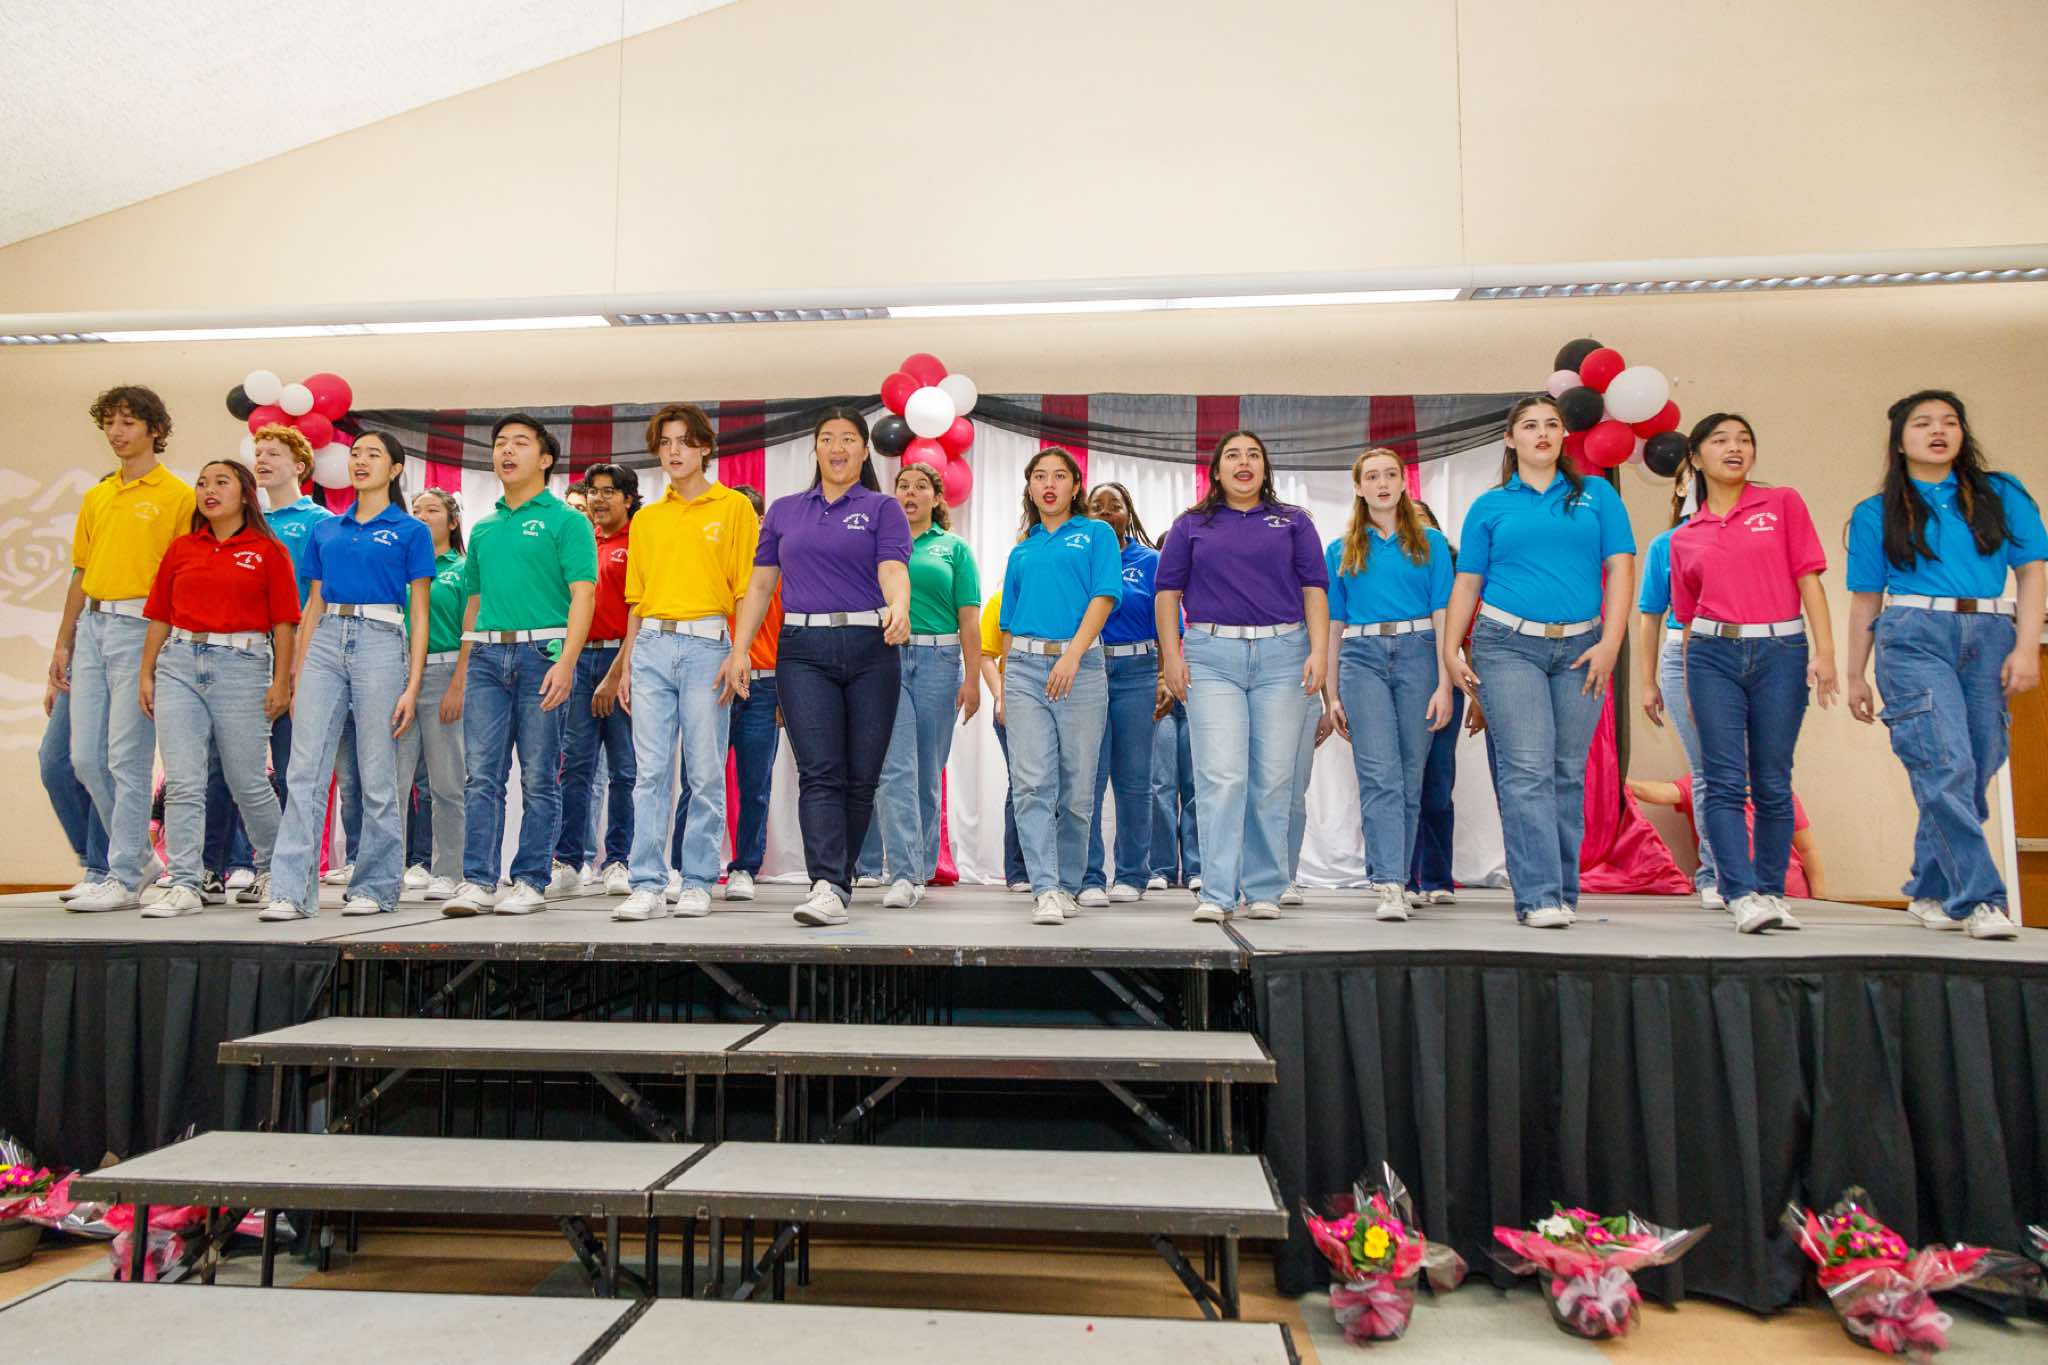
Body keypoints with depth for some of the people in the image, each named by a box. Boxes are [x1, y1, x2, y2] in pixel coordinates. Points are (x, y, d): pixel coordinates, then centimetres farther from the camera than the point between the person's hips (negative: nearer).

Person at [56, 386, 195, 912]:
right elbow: (82, 573, 21)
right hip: (91, 626, 7)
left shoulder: (176, 494, -3)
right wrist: (63, 643, 17)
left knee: (127, 758, -6)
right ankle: (137, 857, 21)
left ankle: (124, 880, 1)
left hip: (140, 627, -7)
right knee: (85, 756, 7)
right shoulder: (95, 497, 18)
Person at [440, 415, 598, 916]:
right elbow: (475, 600, 23)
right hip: (487, 655, 5)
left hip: (542, 654, -5)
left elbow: (582, 595, -8)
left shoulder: (566, 520, 1)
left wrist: (566, 661, -20)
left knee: (539, 777, 1)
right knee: (480, 774, 1)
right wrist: (465, 665, 15)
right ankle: (478, 881, 4)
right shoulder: (483, 528, 19)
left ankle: (532, 880, 8)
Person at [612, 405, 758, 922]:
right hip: (651, 646, 4)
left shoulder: (734, 507, 4)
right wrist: (627, 664, 12)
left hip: (706, 643, -4)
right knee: (650, 771, 0)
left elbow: (747, 588, -1)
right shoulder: (645, 518, 17)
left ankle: (697, 883, 10)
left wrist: (740, 655, -10)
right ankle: (648, 885, 4)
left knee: (705, 772, 0)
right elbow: (637, 599, 19)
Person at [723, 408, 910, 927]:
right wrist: (738, 650, 3)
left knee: (861, 777, 3)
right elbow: (761, 583, 13)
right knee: (819, 772, -11)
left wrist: (898, 608, -31)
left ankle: (838, 877, 18)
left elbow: (893, 570, -8)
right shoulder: (784, 511, 17)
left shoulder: (882, 508, 9)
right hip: (804, 650, 1)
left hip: (870, 650, -1)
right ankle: (827, 888, -15)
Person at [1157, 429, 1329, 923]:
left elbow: (1314, 589, 8)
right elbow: (1168, 592, 10)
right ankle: (1217, 894, -8)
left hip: (1281, 655, 1)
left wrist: (1318, 651, -4)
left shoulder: (1293, 521, 14)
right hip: (1211, 657, -1)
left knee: (1273, 779, 0)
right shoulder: (1191, 525, 14)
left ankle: (1264, 891, 9)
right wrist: (1171, 655, -1)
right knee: (1221, 776, -9)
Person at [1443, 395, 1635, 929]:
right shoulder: (1490, 505, 11)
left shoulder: (1596, 494, 13)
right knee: (1526, 770, -10)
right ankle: (1538, 897, -11)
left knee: (1568, 773, 5)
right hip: (1508, 645, -2)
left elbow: (1621, 569, 5)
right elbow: (1466, 583, 9)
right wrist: (1450, 650, 0)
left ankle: (1565, 893, 13)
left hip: (1581, 648, 2)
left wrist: (1610, 643, -5)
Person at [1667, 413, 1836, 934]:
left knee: (1773, 783, 3)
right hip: (1714, 655, 1)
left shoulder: (1783, 504, 8)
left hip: (1780, 651, -1)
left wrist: (1824, 650, -9)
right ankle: (1743, 895, -7)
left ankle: (1772, 892, 13)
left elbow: (1809, 579, 1)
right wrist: (1690, 690, 13)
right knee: (1724, 781, -7)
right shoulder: (1684, 538, 12)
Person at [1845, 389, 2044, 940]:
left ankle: (1930, 891, 15)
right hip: (1914, 637, -2)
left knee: (1974, 772, 2)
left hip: (1991, 639, 2)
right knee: (1947, 765, -14)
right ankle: (1979, 898, -10)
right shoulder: (1876, 515, 11)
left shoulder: (2002, 495, 15)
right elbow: (1865, 601, 11)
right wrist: (1856, 676, 11)